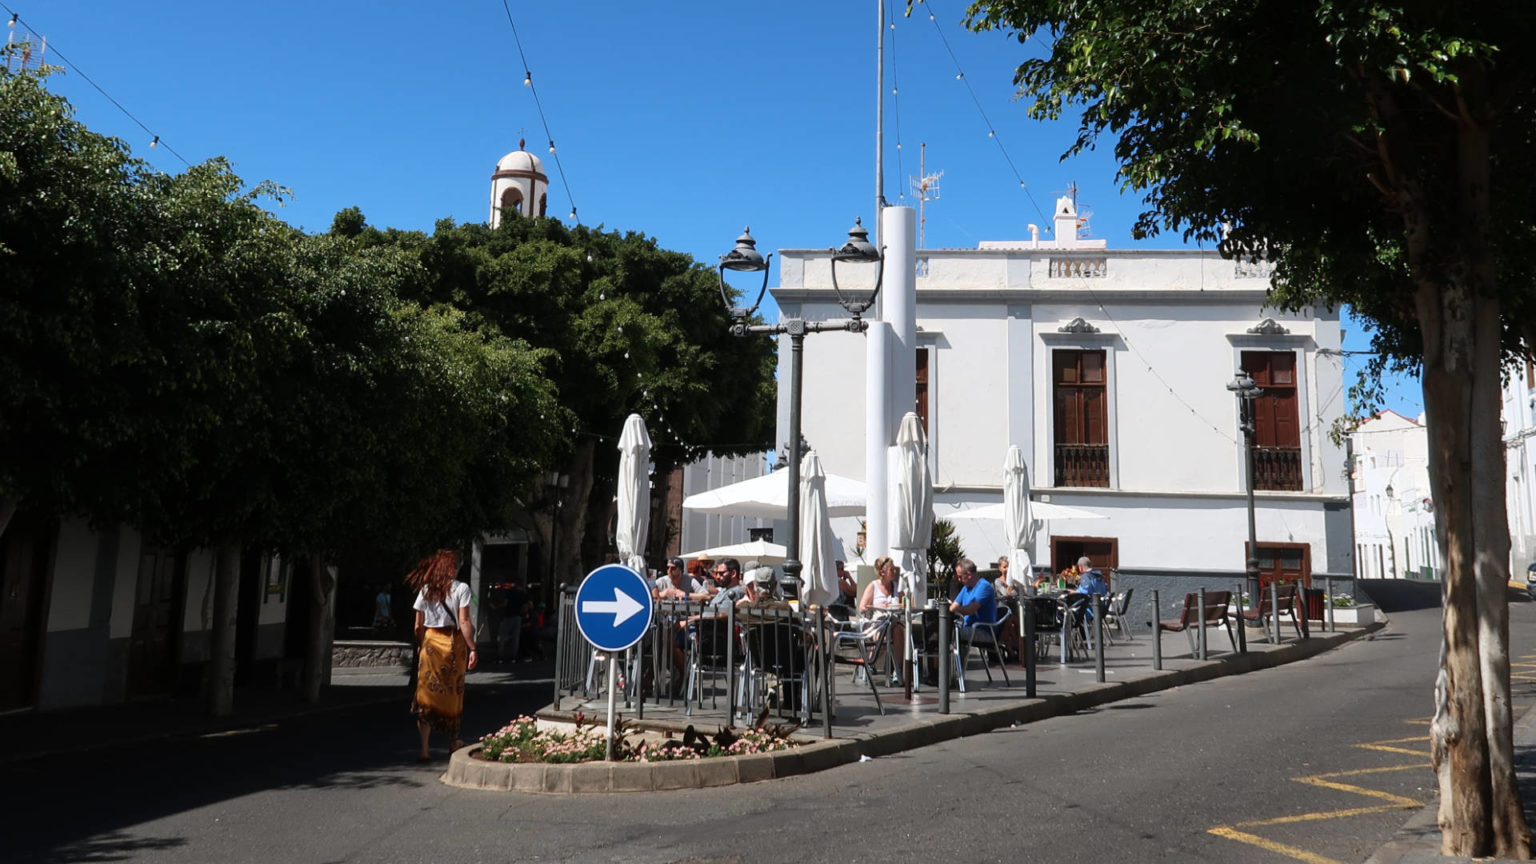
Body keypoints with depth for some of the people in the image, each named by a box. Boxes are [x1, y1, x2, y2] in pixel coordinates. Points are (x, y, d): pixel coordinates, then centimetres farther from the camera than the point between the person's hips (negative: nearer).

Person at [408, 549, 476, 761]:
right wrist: (472, 648, -9)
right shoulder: (461, 588, -7)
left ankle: (424, 749, -2)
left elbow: (418, 625, 4)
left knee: (427, 691, 3)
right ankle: (453, 739, 31)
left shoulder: (425, 589, 3)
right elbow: (464, 622, -12)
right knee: (454, 690, 15)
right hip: (453, 642, -2)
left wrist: (419, 646, 17)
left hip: (430, 641, 2)